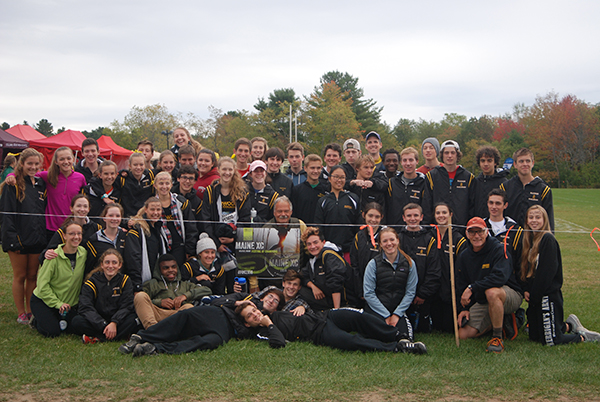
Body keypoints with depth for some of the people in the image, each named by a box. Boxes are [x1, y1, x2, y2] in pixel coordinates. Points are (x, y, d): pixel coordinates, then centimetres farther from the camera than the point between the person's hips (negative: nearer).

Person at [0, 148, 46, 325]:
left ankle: (30, 311, 19)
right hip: (19, 238, -5)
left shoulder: (41, 184, 12)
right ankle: (21, 313, 12)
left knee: (33, 276, 10)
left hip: (37, 239, 5)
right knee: (20, 276, 4)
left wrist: (44, 236, 9)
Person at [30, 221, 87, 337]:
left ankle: (59, 320, 21)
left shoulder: (83, 253, -7)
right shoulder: (54, 256, -21)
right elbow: (42, 285, -19)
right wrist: (58, 304, -20)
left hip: (69, 302, 5)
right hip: (43, 300, -5)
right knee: (53, 331, -18)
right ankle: (36, 320, 14)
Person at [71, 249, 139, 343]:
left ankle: (97, 338, -30)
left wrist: (114, 323, -26)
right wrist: (103, 326, -28)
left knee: (133, 319, -29)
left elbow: (126, 306, -7)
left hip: (118, 320, 0)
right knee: (76, 322, -28)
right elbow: (85, 308, -14)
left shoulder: (125, 281, 3)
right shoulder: (92, 282, -2)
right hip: (97, 321, 0)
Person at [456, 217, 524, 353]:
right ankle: (499, 324, 16)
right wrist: (464, 308, -1)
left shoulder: (498, 249, -15)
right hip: (482, 302, 6)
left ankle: (497, 338, -24)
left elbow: (500, 276, -31)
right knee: (463, 334, -8)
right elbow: (461, 286, 12)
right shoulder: (464, 257, 4)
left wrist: (472, 288, -31)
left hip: (510, 295, -6)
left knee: (492, 292, -41)